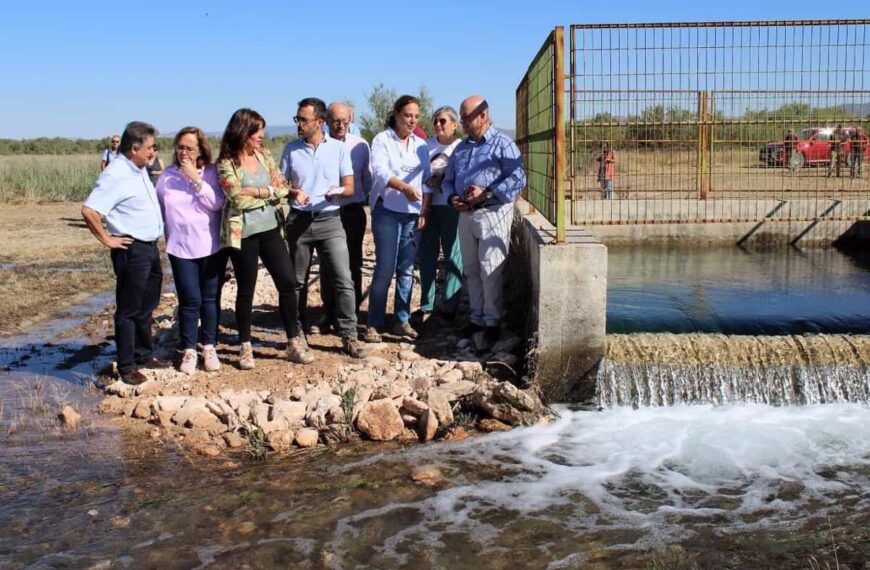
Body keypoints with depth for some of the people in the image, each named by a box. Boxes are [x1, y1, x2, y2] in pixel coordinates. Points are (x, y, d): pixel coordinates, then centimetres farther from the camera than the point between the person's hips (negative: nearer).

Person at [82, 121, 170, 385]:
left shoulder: (139, 170, 10)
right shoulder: (116, 175, -19)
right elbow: (89, 210, -26)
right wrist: (107, 239, -18)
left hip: (150, 247, 9)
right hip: (132, 250, -9)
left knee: (146, 306, 19)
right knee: (129, 310, 1)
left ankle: (144, 354, 33)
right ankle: (126, 366, 10)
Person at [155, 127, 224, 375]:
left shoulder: (211, 172, -1)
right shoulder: (167, 175, 2)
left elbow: (216, 203, -14)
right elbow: (159, 209, 10)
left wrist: (196, 178, -18)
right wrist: (168, 234, 6)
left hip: (211, 246, 0)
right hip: (181, 249, 0)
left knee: (210, 299, 6)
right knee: (190, 300, -3)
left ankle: (209, 348, 19)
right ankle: (188, 351, 11)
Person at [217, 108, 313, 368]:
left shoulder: (264, 155, 7)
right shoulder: (226, 163, -9)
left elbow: (282, 188, 0)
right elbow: (238, 199, -19)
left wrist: (256, 192, -13)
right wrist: (269, 192, -9)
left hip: (270, 229, 5)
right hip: (243, 234, -5)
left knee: (288, 283, 3)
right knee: (246, 291, 6)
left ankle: (294, 343, 13)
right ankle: (245, 347, 20)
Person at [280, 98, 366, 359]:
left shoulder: (339, 148, 1)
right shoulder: (291, 149, 5)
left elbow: (350, 187, 1)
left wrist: (337, 191, -21)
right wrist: (293, 193, -15)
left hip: (330, 220, -1)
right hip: (299, 220, 2)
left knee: (343, 279, -8)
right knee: (297, 280, 9)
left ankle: (349, 337, -3)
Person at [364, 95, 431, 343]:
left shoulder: (421, 144, 11)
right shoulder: (382, 140, -5)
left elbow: (426, 178, 15)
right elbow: (380, 172, -20)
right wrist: (404, 187, -37)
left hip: (413, 213, 5)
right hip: (387, 211, -5)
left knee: (406, 269, 7)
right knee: (385, 269, -7)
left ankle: (402, 321, 16)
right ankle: (374, 324, 2)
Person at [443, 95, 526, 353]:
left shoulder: (502, 144, -6)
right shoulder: (461, 147, 17)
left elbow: (518, 178, -14)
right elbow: (448, 179, 21)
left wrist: (486, 194, -21)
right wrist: (452, 197, -1)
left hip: (493, 213, -7)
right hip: (466, 214, 7)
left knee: (490, 271, -7)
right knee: (471, 270, 11)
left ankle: (491, 324, 2)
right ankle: (476, 319, 20)